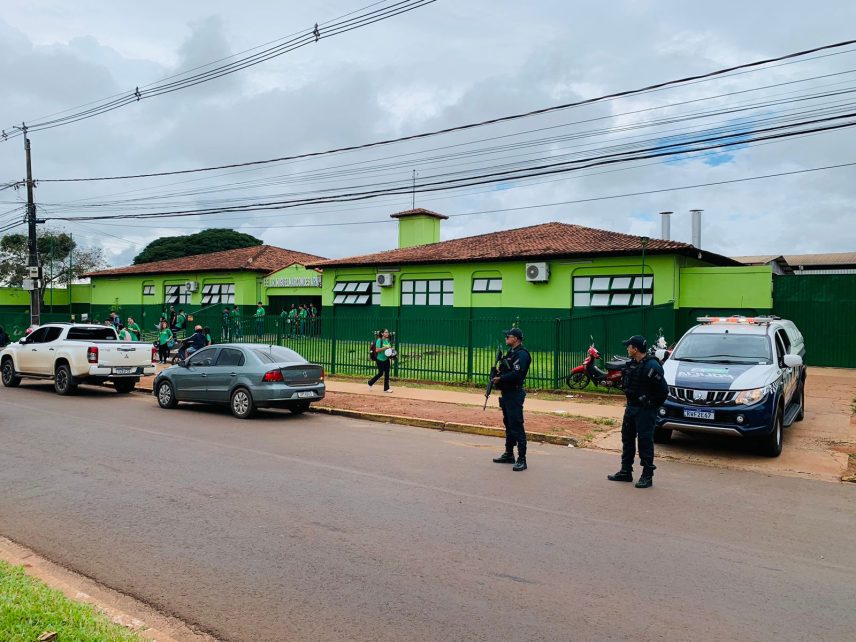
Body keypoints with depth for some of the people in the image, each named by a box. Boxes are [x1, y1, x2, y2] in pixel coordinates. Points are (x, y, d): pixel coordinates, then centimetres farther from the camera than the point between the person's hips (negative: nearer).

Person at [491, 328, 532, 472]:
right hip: (506, 393, 11)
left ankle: (522, 459, -6)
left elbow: (516, 374, -26)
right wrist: (497, 376, 0)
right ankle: (509, 454, 28)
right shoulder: (511, 352, 16)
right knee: (508, 424, 17)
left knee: (516, 426, -9)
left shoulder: (522, 354, -16)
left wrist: (500, 378, -16)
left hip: (515, 394, -11)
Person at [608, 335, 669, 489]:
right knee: (627, 438, 15)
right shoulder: (632, 364, 8)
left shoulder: (651, 366, -21)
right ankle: (626, 472, 26)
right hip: (631, 407, 10)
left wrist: (653, 404, -10)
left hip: (645, 410, -9)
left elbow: (663, 389, -20)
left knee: (645, 441, -4)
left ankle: (647, 476, 5)